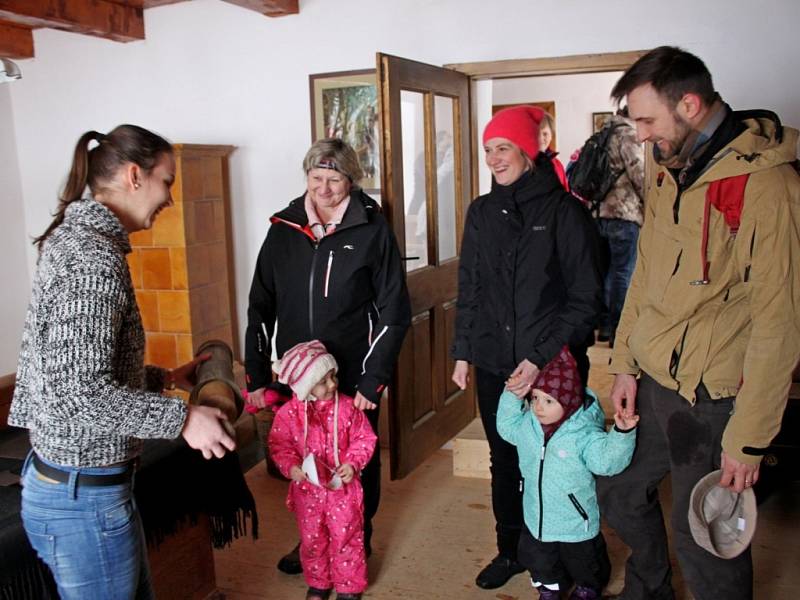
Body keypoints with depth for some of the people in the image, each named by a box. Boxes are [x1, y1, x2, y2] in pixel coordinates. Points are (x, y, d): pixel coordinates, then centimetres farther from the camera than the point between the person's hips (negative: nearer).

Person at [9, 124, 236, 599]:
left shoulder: (75, 238, 9)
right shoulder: (95, 257, -22)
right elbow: (78, 391, -28)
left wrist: (165, 378, 15)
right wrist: (182, 418, -19)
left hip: (63, 478, 10)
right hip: (85, 497, -10)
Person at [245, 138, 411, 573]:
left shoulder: (372, 230, -7)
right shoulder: (284, 229, 1)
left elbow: (394, 310, -7)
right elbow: (261, 307, 4)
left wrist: (374, 380, -12)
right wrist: (256, 377, 1)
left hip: (355, 376, -3)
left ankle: (358, 539, 37)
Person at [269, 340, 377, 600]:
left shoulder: (347, 406, -11)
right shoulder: (289, 413, -12)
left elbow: (365, 438, -3)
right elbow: (279, 445, -3)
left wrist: (353, 463, -16)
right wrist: (290, 467, -19)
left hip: (343, 486, -1)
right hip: (307, 489, 1)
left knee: (346, 537, 8)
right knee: (312, 539, 16)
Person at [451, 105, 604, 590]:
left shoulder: (565, 212, -9)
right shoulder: (482, 213, 6)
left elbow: (586, 297, -10)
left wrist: (543, 358, -16)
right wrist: (462, 352, 10)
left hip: (551, 368, -4)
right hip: (493, 366, 5)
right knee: (504, 462, 16)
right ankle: (510, 551, 35)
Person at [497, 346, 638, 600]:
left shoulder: (585, 434, -25)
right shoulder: (527, 425, -7)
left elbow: (607, 459, -32)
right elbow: (507, 426, 13)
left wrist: (622, 433, -47)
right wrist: (512, 396, 2)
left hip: (577, 523, -4)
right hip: (537, 519, 4)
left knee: (583, 564, 21)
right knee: (540, 562, 23)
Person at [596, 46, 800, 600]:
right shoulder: (666, 166, 5)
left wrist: (749, 439, -16)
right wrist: (626, 362, 9)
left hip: (712, 399, -8)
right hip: (652, 382, 8)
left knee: (706, 544, 6)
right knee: (618, 492, 22)